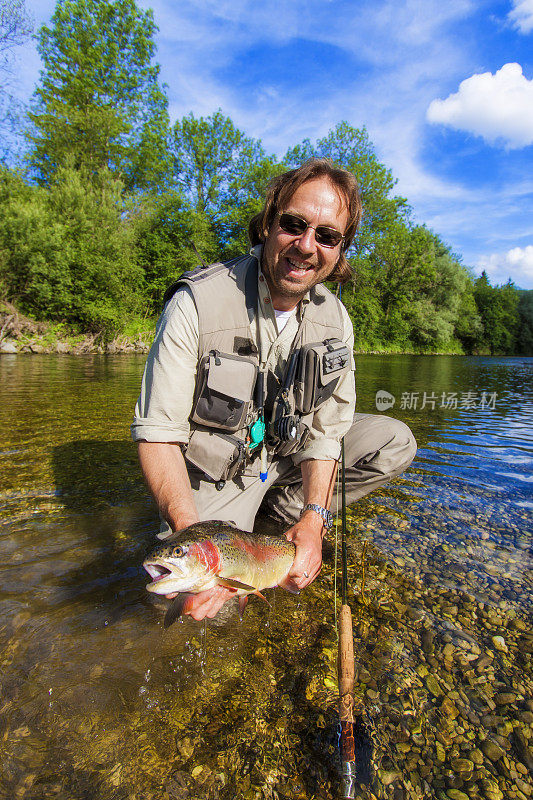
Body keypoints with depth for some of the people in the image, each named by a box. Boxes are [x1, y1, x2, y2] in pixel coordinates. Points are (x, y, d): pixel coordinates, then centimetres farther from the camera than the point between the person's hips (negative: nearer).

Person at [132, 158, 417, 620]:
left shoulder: (334, 318, -8)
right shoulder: (195, 304, -24)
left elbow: (325, 429, -6)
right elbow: (158, 433, -23)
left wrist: (314, 517, -20)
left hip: (288, 454, 5)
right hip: (214, 470, -4)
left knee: (396, 443, -4)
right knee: (205, 599, -20)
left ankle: (280, 508, 2)